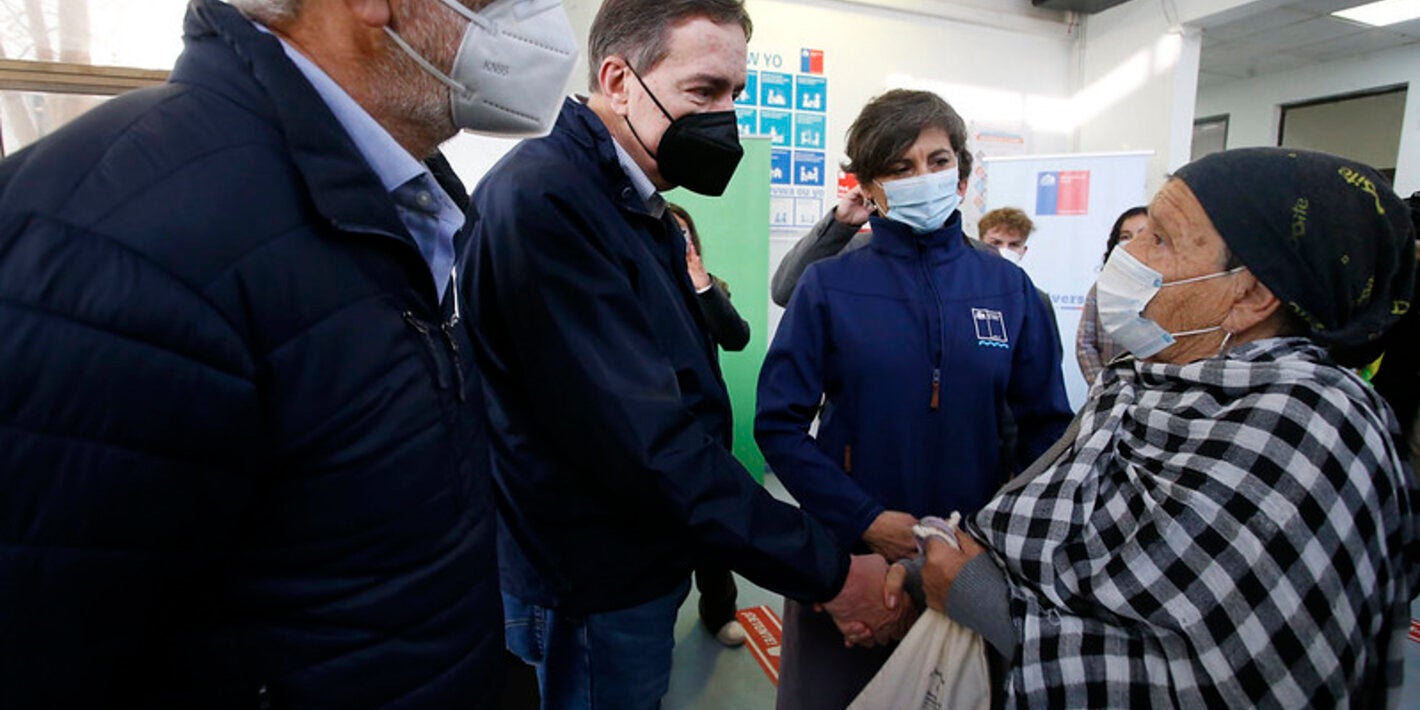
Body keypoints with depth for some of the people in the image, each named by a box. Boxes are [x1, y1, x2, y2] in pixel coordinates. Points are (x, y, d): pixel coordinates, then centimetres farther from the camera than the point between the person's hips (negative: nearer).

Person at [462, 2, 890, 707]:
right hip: (592, 596, -8)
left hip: (642, 566, 8)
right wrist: (828, 569, -24)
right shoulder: (542, 198, -23)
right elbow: (644, 440, -29)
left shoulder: (640, 207, 7)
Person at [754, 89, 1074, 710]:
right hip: (848, 552, -2)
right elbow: (779, 423, -10)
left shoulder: (1008, 286, -2)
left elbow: (1046, 424, 3)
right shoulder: (828, 286, -9)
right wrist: (865, 519, -18)